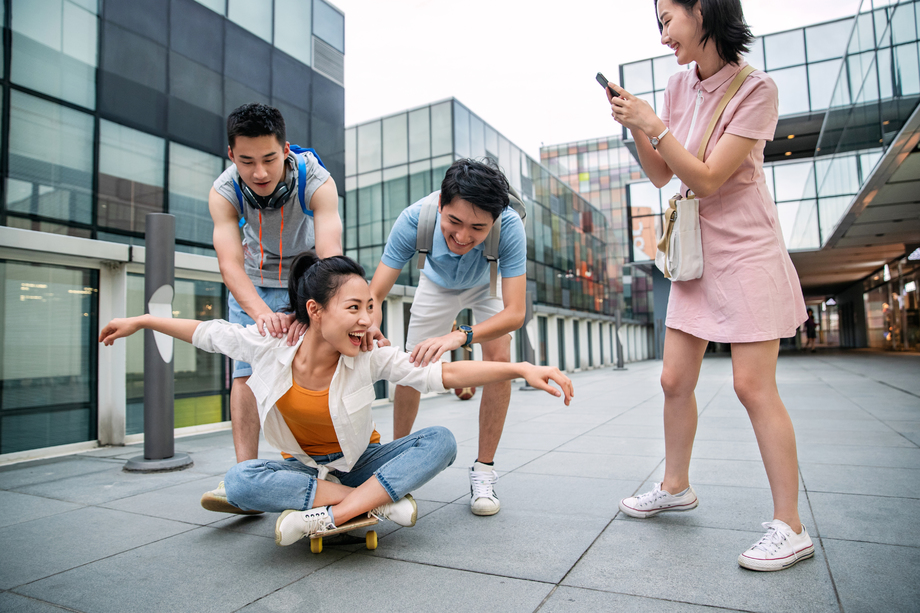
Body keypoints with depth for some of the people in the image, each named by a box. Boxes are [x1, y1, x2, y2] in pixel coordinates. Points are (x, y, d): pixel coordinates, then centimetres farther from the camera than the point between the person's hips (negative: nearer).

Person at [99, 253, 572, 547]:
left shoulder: (371, 358, -21)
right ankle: (380, 500, -26)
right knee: (239, 482, -32)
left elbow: (447, 374, -28)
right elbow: (205, 332, 0)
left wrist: (520, 369, -37)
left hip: (360, 463, 0)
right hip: (302, 467, 1)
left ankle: (328, 516, -30)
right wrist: (140, 321, 9)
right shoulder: (270, 347, -18)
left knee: (441, 441, -25)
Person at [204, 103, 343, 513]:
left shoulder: (317, 183, -30)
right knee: (248, 368, -11)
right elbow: (230, 262, -35)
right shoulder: (223, 193, -24)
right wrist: (261, 312, -55)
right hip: (253, 282, 1)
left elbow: (331, 256, -42)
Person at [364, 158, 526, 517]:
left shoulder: (510, 226, -43)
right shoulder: (414, 220, -40)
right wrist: (369, 322, -60)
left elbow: (515, 312, -45)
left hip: (490, 285, -1)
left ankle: (483, 472, -5)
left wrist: (460, 337, -62)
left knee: (499, 359, -20)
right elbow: (375, 293, -37)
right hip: (438, 284, 1)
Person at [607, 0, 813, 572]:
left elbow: (707, 179, -18)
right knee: (676, 379, 7)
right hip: (697, 251, 6)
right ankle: (676, 486, 25)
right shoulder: (680, 86, 8)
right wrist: (635, 127, -3)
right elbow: (661, 176, 9)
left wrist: (654, 125, -18)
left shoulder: (756, 89, -12)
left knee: (753, 385, -8)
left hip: (746, 251, -6)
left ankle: (789, 526, 5)